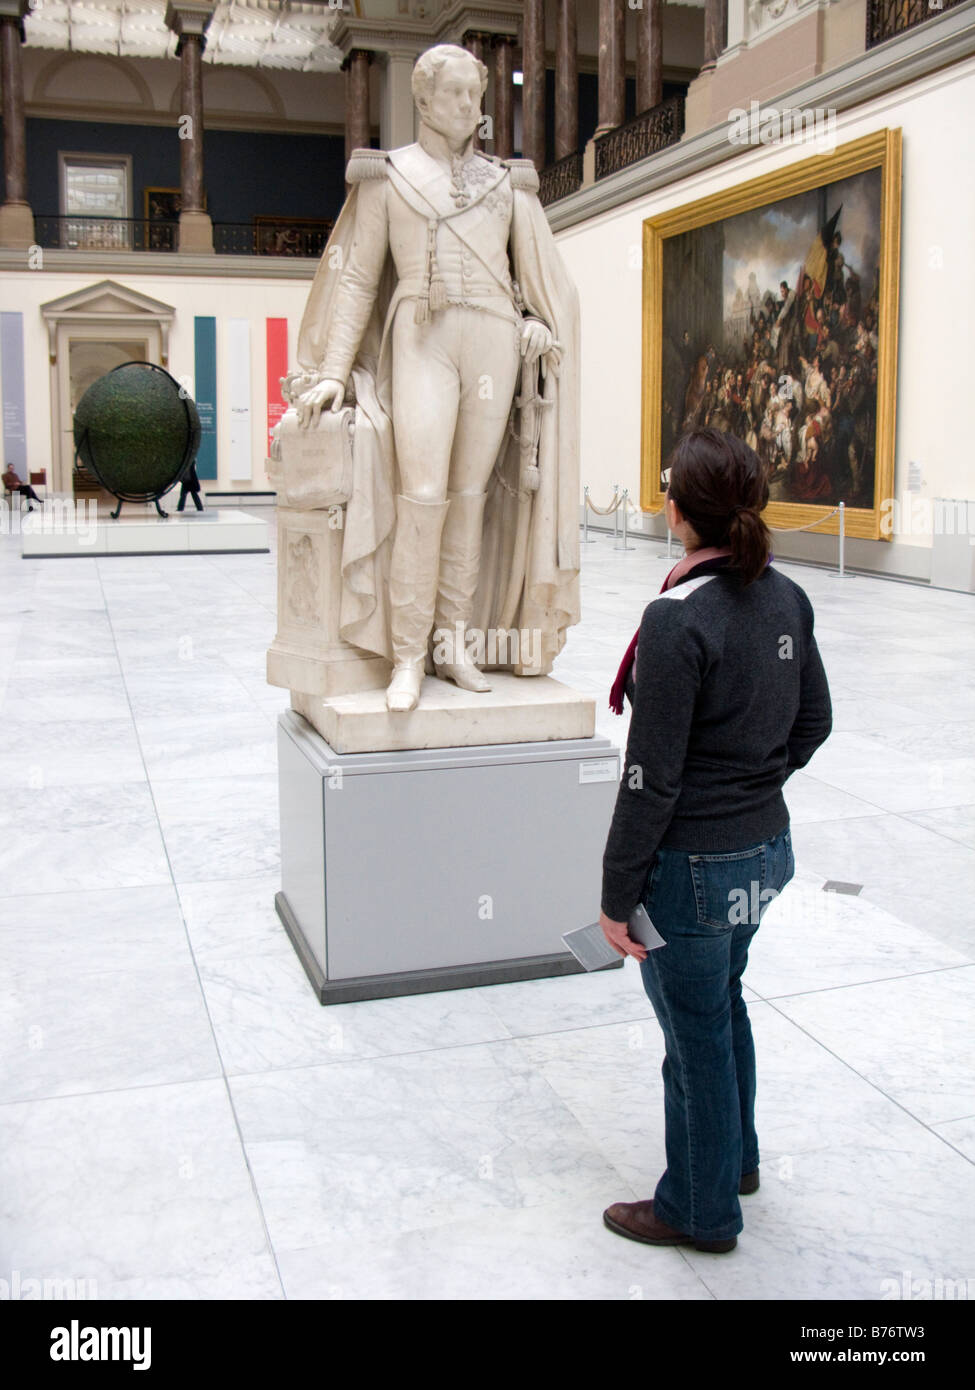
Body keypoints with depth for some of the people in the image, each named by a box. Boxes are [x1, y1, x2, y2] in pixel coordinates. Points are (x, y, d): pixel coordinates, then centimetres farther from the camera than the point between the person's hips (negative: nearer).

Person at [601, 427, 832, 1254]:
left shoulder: (679, 618, -24)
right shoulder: (787, 598, -1)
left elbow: (651, 777, -22)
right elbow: (813, 722, 10)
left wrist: (619, 894, -14)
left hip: (694, 865, -8)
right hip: (767, 848, 8)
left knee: (696, 1034, 11)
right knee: (724, 1003, 28)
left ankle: (702, 1210, 32)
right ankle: (737, 1157, 48)